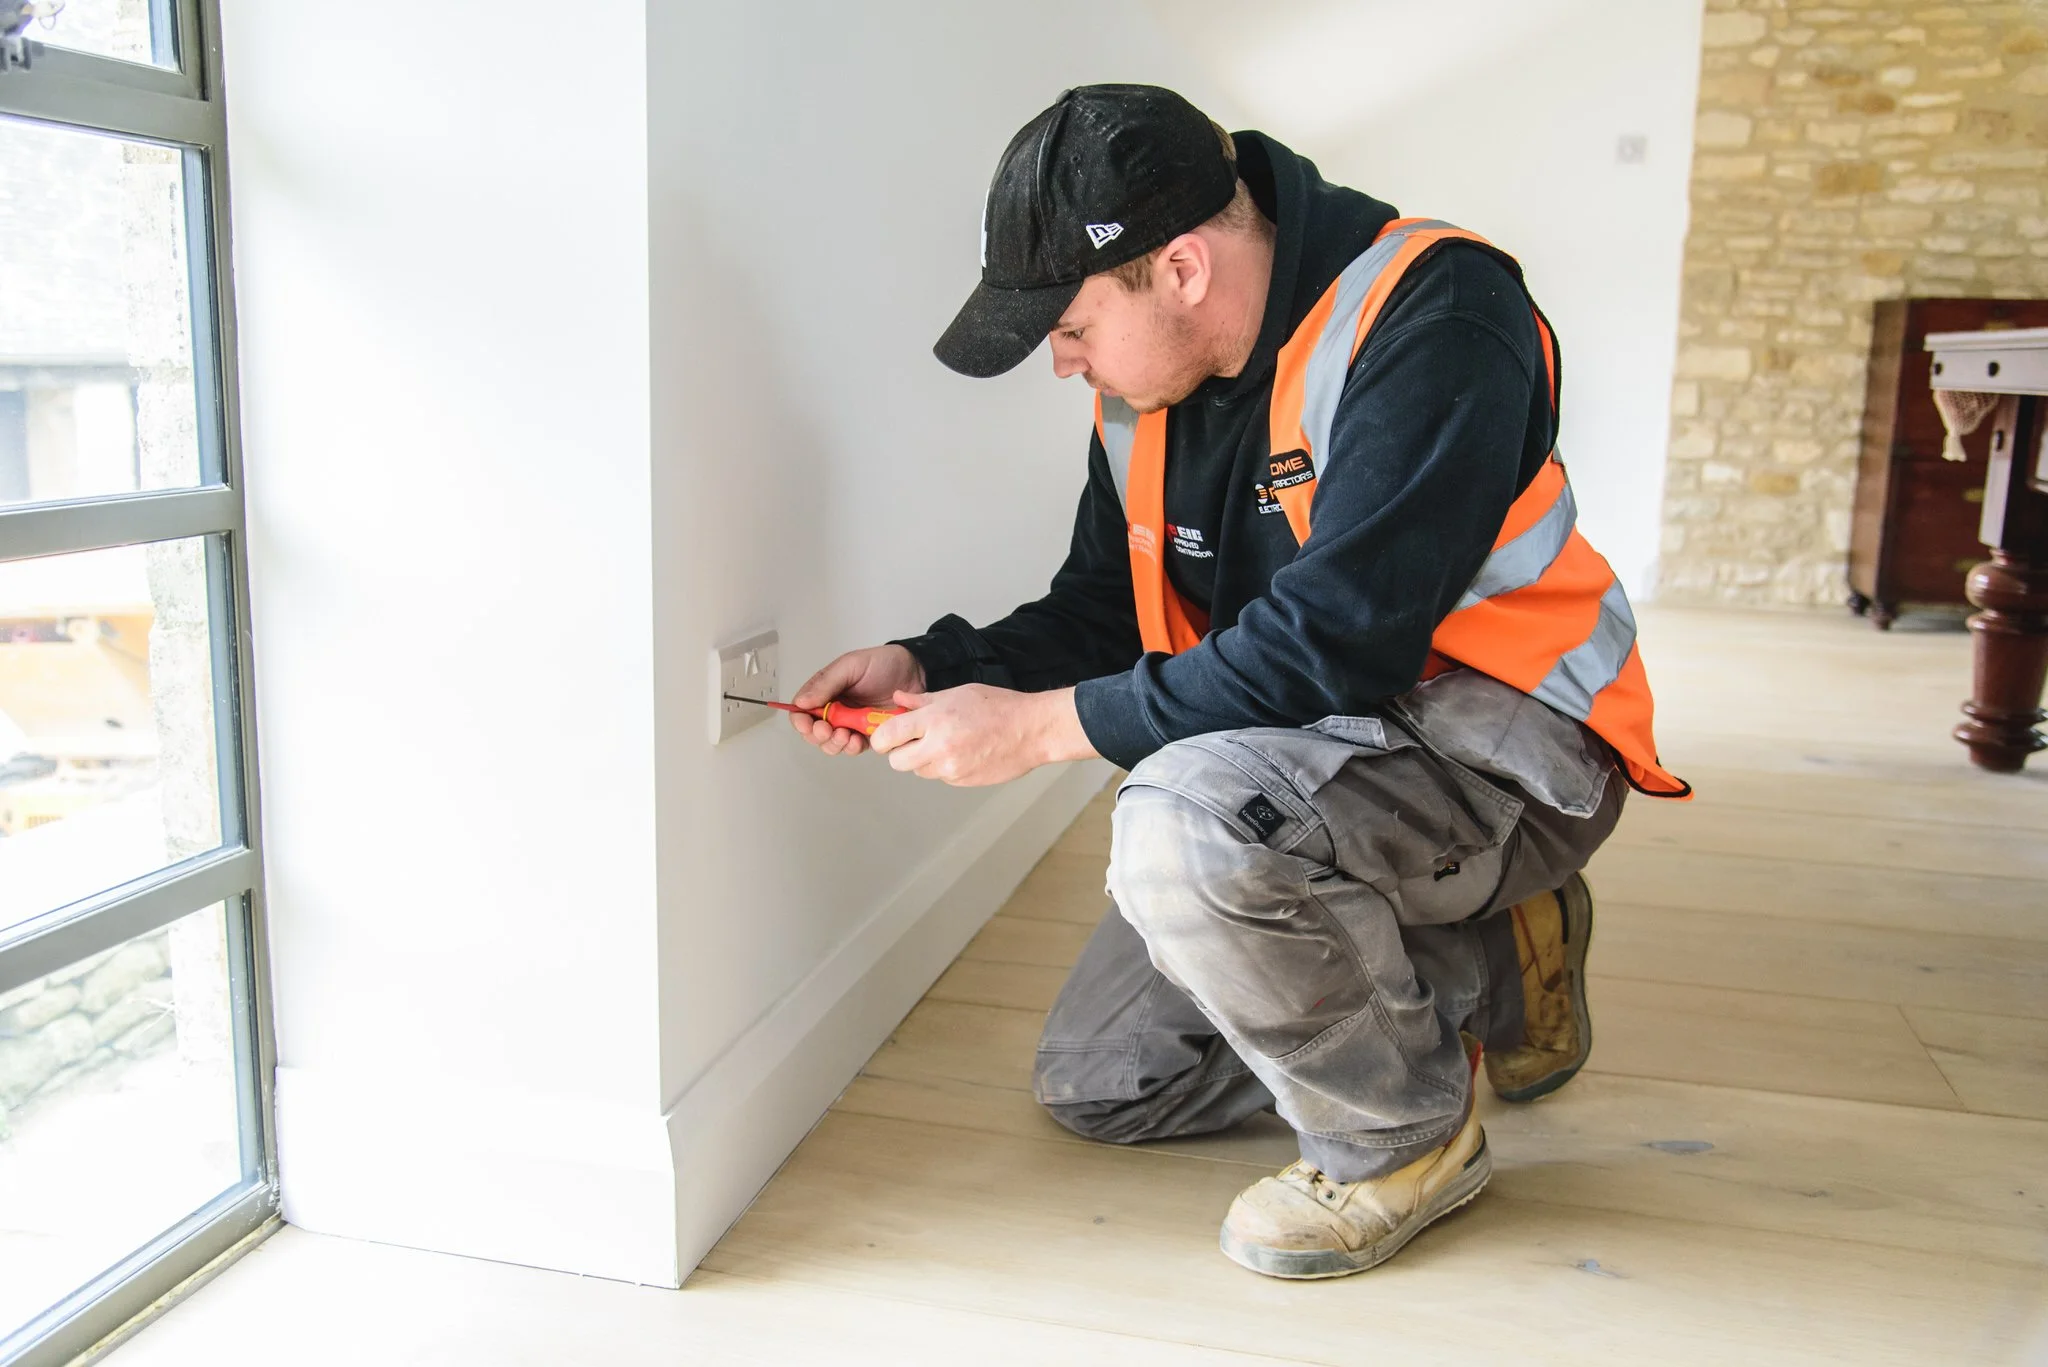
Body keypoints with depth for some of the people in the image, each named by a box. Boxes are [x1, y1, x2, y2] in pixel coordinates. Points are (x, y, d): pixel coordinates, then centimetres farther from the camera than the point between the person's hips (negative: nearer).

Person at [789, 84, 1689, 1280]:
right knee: (1097, 1085, 8)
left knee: (1186, 822, -38)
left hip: (1499, 735, -8)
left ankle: (1410, 1133, -8)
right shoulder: (1147, 384, 1)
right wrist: (933, 669, -6)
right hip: (1303, 754, 9)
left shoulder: (1434, 317, -24)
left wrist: (1040, 725, -27)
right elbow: (1105, 609, 11)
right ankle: (1485, 974, 17)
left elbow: (1335, 644, -31)